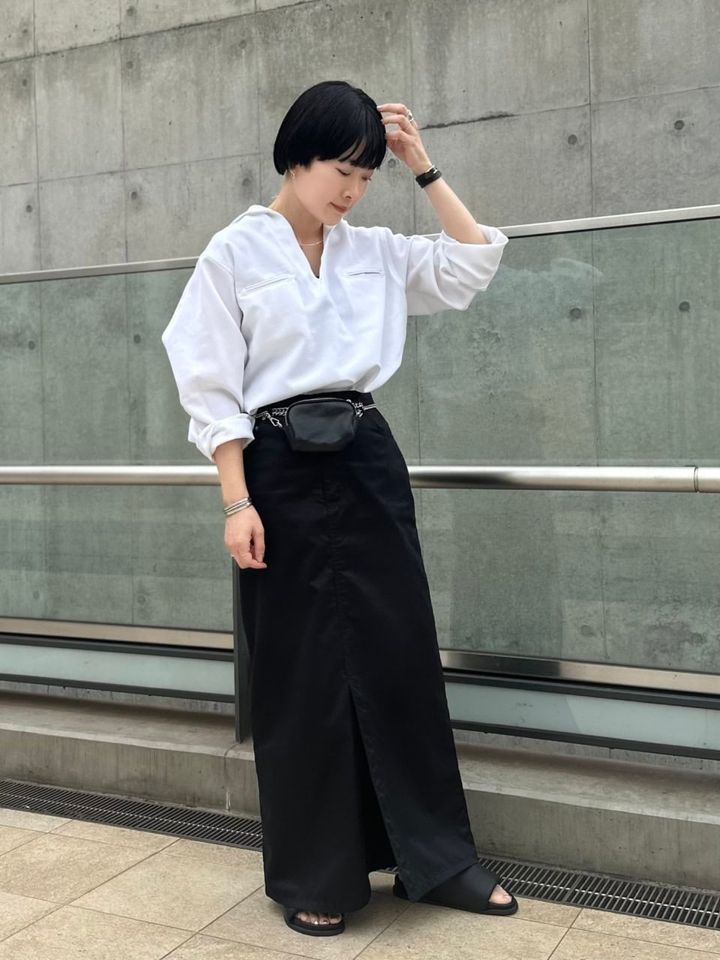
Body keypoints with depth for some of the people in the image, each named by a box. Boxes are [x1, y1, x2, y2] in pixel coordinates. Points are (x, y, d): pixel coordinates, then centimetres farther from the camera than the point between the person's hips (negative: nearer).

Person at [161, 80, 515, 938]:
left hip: (369, 461, 4)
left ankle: (437, 859, 21)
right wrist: (238, 501, -13)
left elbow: (473, 267, 11)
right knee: (301, 673, 4)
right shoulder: (235, 253, -2)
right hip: (283, 471, -4)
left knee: (401, 657, 7)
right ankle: (313, 877, 20)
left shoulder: (375, 252, 11)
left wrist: (425, 169, 7)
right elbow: (212, 389, -5)